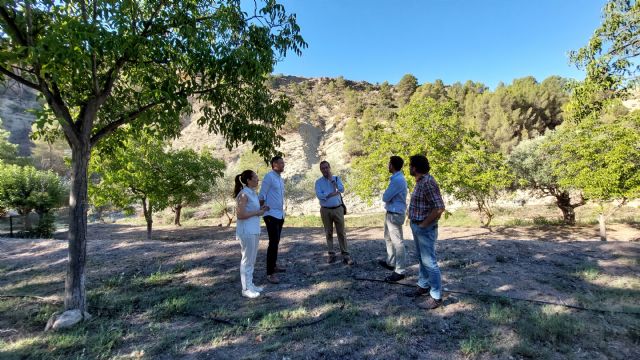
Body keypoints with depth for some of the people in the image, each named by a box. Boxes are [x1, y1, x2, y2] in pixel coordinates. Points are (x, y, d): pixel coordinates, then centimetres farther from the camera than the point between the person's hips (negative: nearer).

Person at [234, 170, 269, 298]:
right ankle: (246, 289, 12)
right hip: (246, 231, -9)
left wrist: (261, 209, 4)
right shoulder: (243, 194, -16)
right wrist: (257, 213, -15)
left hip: (254, 230, 9)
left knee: (252, 260, 16)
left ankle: (250, 285, 28)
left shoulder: (253, 193, 11)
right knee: (247, 260, 1)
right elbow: (240, 215, -21)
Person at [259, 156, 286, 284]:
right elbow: (262, 195, -12)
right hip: (271, 215, -8)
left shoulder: (281, 179, 14)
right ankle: (270, 273, -5)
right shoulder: (269, 176, -11)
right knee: (273, 243, -10)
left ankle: (274, 266, 27)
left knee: (276, 242, 15)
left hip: (280, 215, 8)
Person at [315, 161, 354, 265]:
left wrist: (332, 179, -11)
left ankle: (345, 254, 4)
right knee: (329, 233, 7)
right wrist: (333, 193, -17)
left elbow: (341, 189, -10)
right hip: (325, 210, 0)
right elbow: (319, 195, -13)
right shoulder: (318, 182, 2)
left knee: (341, 232, 0)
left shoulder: (336, 178, 7)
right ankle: (331, 254, 17)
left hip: (338, 209, 0)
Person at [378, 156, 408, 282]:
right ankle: (390, 262, 37)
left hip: (395, 214, -11)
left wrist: (385, 195, 1)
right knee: (388, 238, 22)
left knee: (397, 241, -5)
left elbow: (385, 197, -18)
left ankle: (400, 271, 2)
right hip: (390, 213, 11)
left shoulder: (398, 180, -21)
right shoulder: (396, 178, 12)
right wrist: (387, 196, -2)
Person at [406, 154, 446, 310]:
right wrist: (416, 223, 12)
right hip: (417, 227, 10)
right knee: (422, 259, 21)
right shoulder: (421, 181, 10)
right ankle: (423, 286, 36)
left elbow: (439, 207, -26)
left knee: (429, 262, -2)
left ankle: (436, 297, 9)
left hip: (425, 229, -10)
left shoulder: (428, 182, -21)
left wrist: (424, 224, -19)